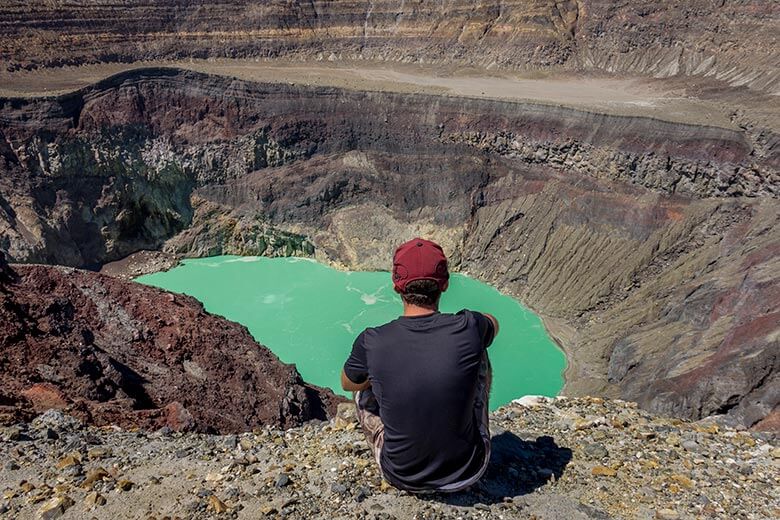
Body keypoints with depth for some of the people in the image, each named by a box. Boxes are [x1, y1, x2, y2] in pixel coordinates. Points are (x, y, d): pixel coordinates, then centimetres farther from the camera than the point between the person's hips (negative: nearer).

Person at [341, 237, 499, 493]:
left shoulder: (371, 342, -21)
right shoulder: (468, 329, -20)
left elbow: (348, 384, 4)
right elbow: (493, 324, 9)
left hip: (403, 477, 0)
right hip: (467, 473, 1)